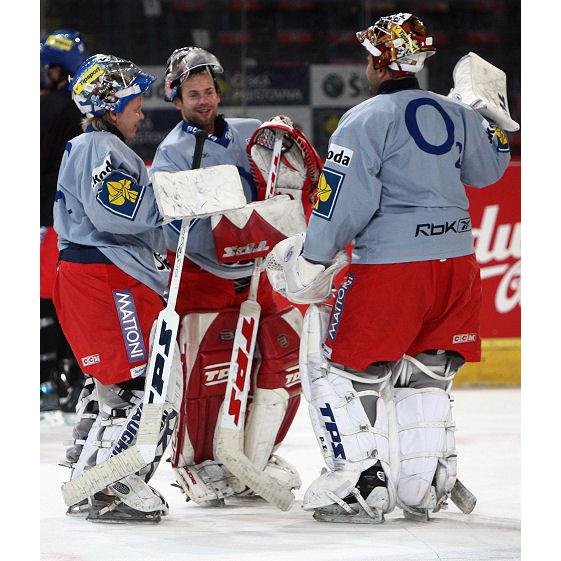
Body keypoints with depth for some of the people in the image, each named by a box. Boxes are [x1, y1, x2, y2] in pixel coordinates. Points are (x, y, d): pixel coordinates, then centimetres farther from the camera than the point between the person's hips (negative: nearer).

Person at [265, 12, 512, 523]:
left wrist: (313, 260, -4)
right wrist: (487, 116, 44)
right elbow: (491, 167, 28)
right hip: (457, 261, 7)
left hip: (391, 265, -7)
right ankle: (426, 488, 18)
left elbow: (344, 199, -14)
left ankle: (361, 486, -2)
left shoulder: (366, 120, -9)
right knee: (425, 372, 19)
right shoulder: (456, 114, 10)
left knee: (345, 369, 3)